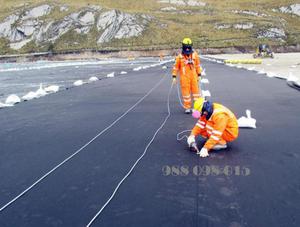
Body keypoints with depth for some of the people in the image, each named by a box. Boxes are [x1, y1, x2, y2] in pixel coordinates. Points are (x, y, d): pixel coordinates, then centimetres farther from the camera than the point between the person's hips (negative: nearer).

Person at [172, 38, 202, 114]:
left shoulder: (195, 55, 4)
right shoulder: (180, 57, -4)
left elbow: (198, 65, 13)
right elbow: (176, 67, 2)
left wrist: (199, 75, 13)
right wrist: (174, 76, -1)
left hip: (193, 76, 2)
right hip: (184, 77, -2)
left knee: (196, 91, 5)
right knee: (186, 92, 3)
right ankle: (187, 107, 13)